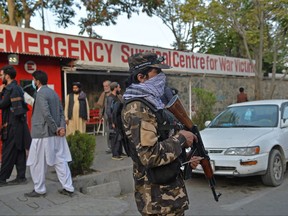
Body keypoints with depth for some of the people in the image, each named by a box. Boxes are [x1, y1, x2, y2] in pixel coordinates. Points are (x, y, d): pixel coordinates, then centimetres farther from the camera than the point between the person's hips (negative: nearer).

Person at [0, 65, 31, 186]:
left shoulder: (10, 88, -14)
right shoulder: (17, 88, 15)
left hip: (12, 125, -9)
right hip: (19, 124, 9)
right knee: (19, 151, 10)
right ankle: (21, 177, 14)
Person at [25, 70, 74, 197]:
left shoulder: (40, 93, -13)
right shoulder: (53, 92, 14)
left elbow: (46, 114, -22)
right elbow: (61, 112, 8)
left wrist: (56, 129, -15)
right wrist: (62, 127, -2)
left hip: (43, 134, -8)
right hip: (55, 134, 8)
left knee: (37, 163, 6)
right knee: (60, 161, 9)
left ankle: (39, 190, 15)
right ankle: (68, 188, 11)